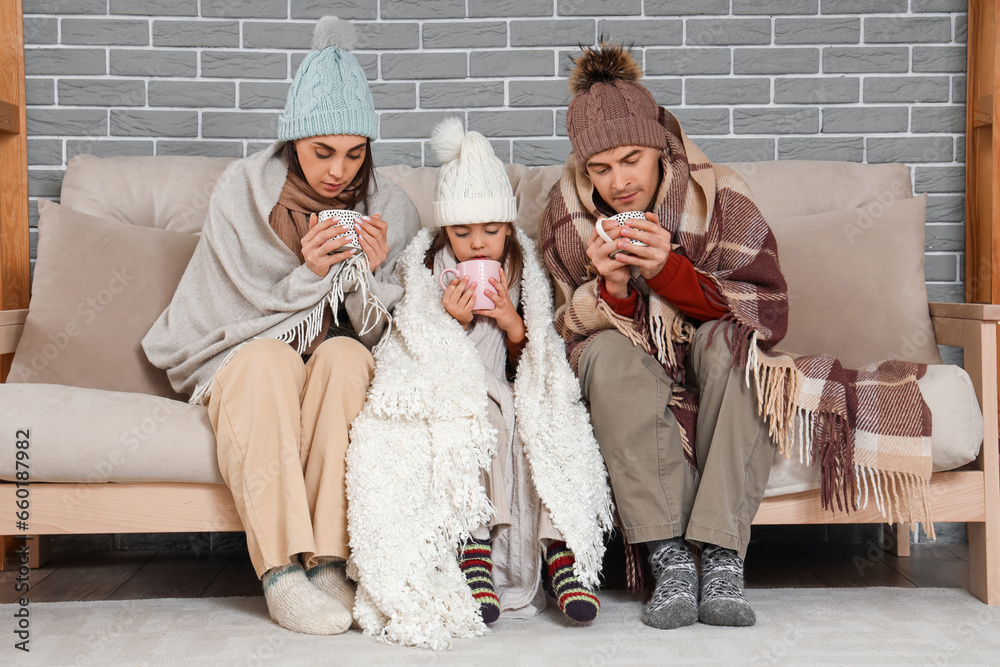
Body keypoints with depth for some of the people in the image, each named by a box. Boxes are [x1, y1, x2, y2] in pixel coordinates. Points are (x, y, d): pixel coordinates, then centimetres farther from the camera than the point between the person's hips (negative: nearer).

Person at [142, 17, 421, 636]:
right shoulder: (245, 189, -5)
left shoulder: (389, 208, 0)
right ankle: (282, 569, -37)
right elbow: (237, 308, -6)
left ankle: (329, 560, -34)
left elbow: (382, 335, 0)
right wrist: (309, 274, -22)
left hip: (342, 365, 1)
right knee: (270, 358, -35)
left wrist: (370, 272, -20)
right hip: (241, 360, -1)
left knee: (346, 355, -33)